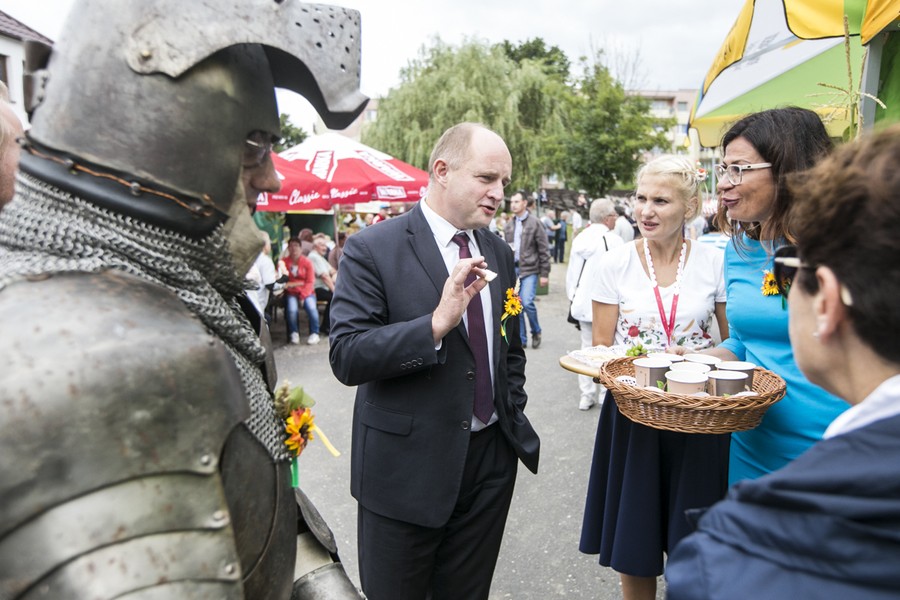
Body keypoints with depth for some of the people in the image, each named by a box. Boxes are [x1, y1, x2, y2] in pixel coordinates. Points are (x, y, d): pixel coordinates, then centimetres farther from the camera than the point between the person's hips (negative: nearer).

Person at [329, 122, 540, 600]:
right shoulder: (371, 250, -13)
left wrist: (513, 412, 9)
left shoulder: (498, 252, 6)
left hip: (491, 461, 5)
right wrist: (437, 322, -29)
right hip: (406, 466, -4)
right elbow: (346, 358, -20)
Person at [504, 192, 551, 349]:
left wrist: (544, 274, -7)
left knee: (527, 302, -16)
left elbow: (544, 250, -5)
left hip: (529, 269, -5)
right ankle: (521, 339, 16)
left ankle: (536, 332, 10)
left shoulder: (535, 223, -5)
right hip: (512, 268, 5)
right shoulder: (509, 224, 10)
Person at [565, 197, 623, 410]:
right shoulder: (614, 240, -14)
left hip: (583, 302, 5)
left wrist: (573, 297, 19)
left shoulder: (579, 239, 3)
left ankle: (587, 395, 18)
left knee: (587, 347, 13)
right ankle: (605, 393, 12)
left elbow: (571, 272, 9)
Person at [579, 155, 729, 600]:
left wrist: (694, 358, -14)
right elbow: (599, 350, 0)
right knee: (635, 552, 11)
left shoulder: (714, 264, -2)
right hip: (632, 417, 0)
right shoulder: (614, 265, -3)